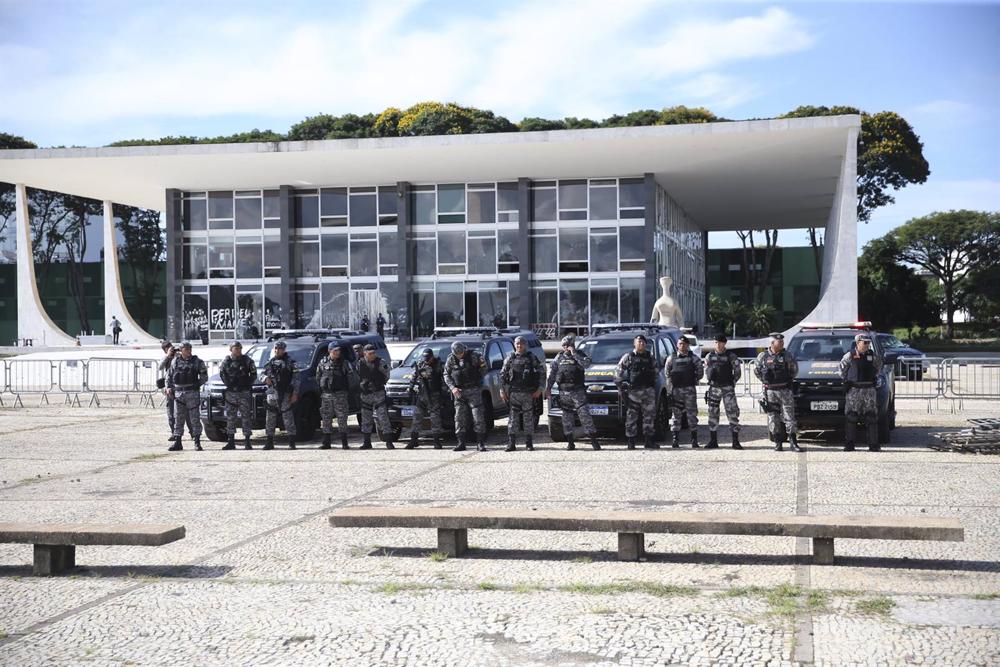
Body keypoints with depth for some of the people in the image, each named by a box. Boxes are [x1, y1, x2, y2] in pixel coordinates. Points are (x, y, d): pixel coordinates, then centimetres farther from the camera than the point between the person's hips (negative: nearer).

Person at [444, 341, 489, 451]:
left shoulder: (473, 355, -6)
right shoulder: (451, 359, 2)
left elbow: (483, 368, 3)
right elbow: (446, 375, 6)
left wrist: (478, 380, -6)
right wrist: (452, 388, -7)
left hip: (473, 390, -3)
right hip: (459, 392, 3)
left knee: (478, 416, -6)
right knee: (459, 418, 3)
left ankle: (481, 443, -1)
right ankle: (461, 443, 9)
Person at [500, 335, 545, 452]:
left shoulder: (532, 358, 4)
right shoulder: (510, 358, 8)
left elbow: (542, 372, 4)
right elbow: (503, 375, 10)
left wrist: (539, 388, -3)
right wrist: (502, 390, 3)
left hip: (528, 393, -1)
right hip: (513, 393, 1)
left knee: (528, 417, 2)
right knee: (513, 417, -1)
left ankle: (529, 443, 9)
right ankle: (511, 443, 1)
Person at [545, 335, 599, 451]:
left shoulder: (579, 355, 3)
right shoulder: (559, 357, 11)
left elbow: (586, 363, -19)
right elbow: (551, 374, 14)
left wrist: (574, 354, -17)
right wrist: (548, 388, 9)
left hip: (578, 391, -3)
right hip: (564, 392, 3)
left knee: (585, 414, -9)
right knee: (567, 417, 6)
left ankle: (593, 440, -8)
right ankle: (570, 442, 13)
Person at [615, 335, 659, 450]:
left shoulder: (650, 357, 14)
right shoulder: (628, 357, 3)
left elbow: (654, 371, 23)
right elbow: (618, 372, 3)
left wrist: (653, 384, 13)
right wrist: (621, 386, -4)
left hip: (649, 390, 3)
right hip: (633, 391, -3)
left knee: (650, 415, 2)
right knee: (632, 416, -2)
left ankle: (649, 441, 9)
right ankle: (631, 442, 3)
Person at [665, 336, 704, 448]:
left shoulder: (694, 358, 7)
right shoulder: (671, 358, 10)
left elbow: (700, 371, 7)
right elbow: (667, 371, 14)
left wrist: (694, 380, -1)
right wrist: (671, 381, 4)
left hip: (690, 388, -1)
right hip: (676, 389, 1)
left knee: (692, 413, -2)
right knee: (676, 414, 1)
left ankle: (694, 439, 2)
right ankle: (675, 439, 3)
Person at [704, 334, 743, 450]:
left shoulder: (731, 356, -2)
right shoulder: (709, 356, 6)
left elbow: (738, 371, 2)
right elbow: (706, 371, 17)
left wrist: (732, 383, -1)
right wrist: (710, 380, 7)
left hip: (728, 388, -3)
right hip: (714, 388, 3)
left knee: (732, 413, -7)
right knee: (713, 414, 5)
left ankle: (735, 441, -3)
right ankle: (713, 441, 12)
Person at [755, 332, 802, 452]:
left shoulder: (788, 356, 2)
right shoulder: (763, 356, 1)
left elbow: (794, 369, 16)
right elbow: (756, 370, 14)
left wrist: (789, 380, 9)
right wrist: (765, 380, 8)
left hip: (785, 390, 0)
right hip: (770, 391, 0)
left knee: (789, 416, -3)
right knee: (773, 418, 3)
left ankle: (793, 443, 0)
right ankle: (777, 442, 11)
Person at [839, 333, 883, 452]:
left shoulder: (873, 356, 5)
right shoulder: (850, 356, -1)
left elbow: (878, 366, 23)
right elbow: (842, 366, 13)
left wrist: (873, 376, 15)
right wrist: (846, 379, 9)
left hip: (869, 389, 2)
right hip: (854, 389, -2)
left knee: (871, 417, 0)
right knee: (851, 417, -2)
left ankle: (873, 444, 4)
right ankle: (849, 444, 4)